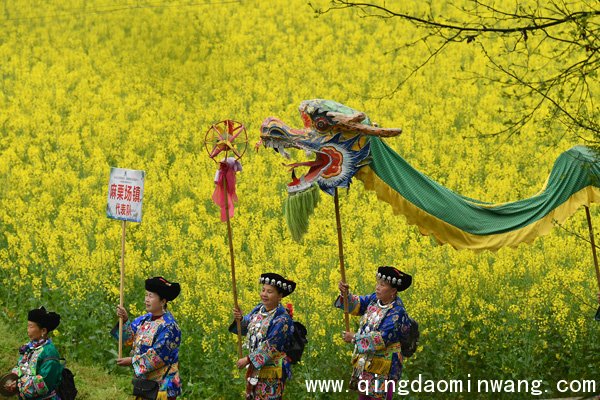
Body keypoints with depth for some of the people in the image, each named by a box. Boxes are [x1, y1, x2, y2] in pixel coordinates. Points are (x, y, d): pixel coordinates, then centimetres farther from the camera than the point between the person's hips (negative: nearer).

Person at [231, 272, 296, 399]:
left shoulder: (282, 319, -19)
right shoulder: (258, 309, 4)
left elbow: (270, 346, -22)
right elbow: (245, 328, 6)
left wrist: (248, 360, -20)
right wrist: (239, 319, -17)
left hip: (271, 372, -8)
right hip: (254, 368, 8)